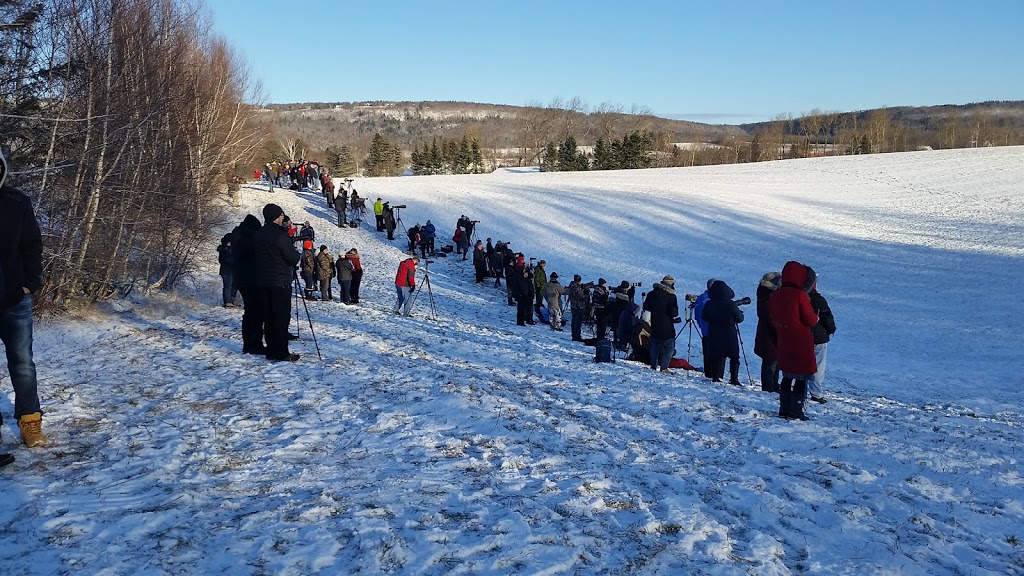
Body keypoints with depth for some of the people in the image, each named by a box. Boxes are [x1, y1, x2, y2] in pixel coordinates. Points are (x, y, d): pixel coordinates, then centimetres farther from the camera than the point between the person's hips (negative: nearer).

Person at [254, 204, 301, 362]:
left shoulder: (258, 235, 8)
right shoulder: (280, 235, -16)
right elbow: (293, 259, -14)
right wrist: (297, 254, 8)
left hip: (262, 282, 7)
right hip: (280, 283, -7)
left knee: (269, 317, 12)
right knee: (282, 318, -1)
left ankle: (271, 351, 17)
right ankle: (281, 353, 1)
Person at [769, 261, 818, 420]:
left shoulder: (774, 296, 5)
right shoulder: (800, 295, -15)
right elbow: (810, 320, -12)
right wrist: (816, 318, 8)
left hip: (783, 343, 6)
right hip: (802, 343, -6)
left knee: (787, 376, 16)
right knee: (801, 377, 2)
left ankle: (784, 410, 18)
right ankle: (796, 412, 2)